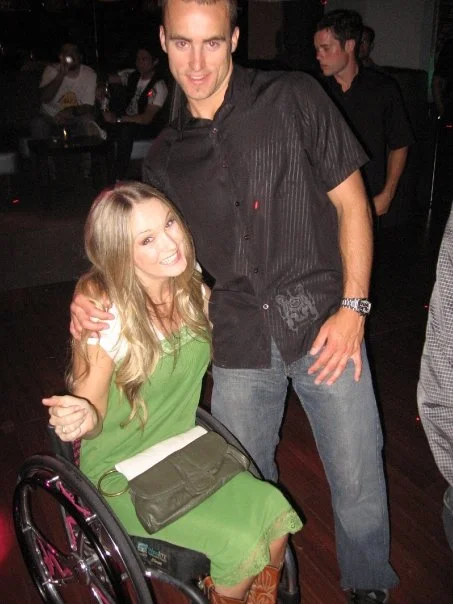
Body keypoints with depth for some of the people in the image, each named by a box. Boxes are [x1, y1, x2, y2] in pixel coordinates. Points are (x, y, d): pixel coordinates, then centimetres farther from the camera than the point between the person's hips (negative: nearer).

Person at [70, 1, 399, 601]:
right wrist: (92, 292, -5)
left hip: (322, 323, -2)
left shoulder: (294, 99, -2)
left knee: (359, 483, 7)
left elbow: (351, 201, -1)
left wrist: (353, 306, -9)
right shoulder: (165, 156, 7)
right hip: (240, 346, 3)